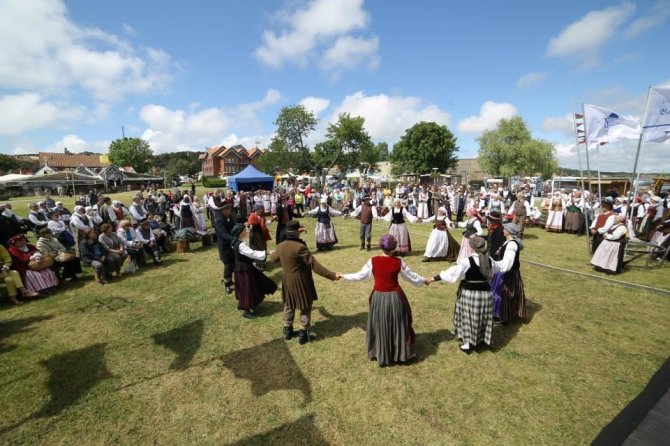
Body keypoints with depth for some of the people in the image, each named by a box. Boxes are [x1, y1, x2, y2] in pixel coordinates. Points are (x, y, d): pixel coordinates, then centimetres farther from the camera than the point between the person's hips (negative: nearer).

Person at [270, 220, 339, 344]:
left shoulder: (280, 246, -3)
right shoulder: (300, 247, -26)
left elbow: (275, 259, 18)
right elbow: (314, 265, -28)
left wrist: (272, 254, 44)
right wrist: (332, 275, -26)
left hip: (287, 280, 7)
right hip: (301, 281, -6)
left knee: (289, 305, 24)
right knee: (305, 306, 11)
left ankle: (287, 330, 36)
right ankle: (303, 334, 19)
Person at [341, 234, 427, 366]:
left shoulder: (373, 261, -10)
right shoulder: (399, 262, -8)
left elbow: (360, 276, -2)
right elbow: (412, 276, 4)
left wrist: (343, 276, 12)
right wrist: (424, 281, 23)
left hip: (379, 297, 0)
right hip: (395, 297, 0)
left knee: (380, 326, 16)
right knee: (398, 325, 17)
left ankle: (381, 354, 28)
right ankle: (401, 353, 32)